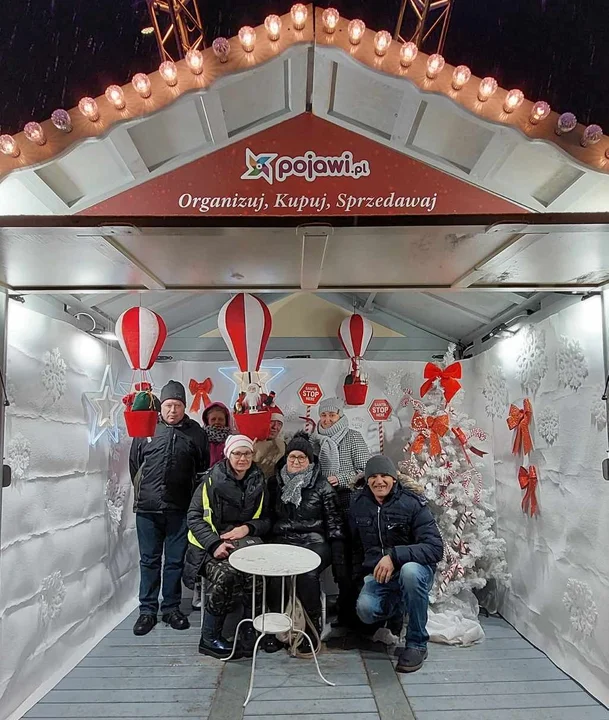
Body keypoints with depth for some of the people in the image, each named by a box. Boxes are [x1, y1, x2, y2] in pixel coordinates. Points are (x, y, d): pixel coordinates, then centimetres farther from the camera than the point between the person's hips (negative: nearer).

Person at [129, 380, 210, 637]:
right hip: (147, 509, 1)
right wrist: (143, 492, 12)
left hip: (180, 509, 0)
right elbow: (134, 464, 11)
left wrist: (194, 498, 6)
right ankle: (147, 610, 23)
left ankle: (171, 607, 25)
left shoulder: (195, 432, 1)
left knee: (175, 560, 9)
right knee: (149, 560, 11)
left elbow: (204, 468, 6)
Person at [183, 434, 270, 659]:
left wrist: (248, 528, -10)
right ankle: (209, 637, -11)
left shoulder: (258, 482, 8)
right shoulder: (212, 480, -4)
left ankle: (250, 629, -8)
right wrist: (214, 544, -17)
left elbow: (267, 520, 12)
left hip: (246, 543, 3)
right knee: (224, 574, -32)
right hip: (212, 545, -2)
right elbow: (194, 516, -5)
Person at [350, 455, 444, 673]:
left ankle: (417, 644, -15)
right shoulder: (359, 504, 2)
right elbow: (356, 545, 17)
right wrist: (360, 576, 15)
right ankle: (396, 610, 12)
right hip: (377, 575, 3)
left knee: (410, 571, -38)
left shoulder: (413, 503, -13)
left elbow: (435, 548, -22)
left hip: (414, 568, -3)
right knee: (365, 610, -27)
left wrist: (394, 556, -31)